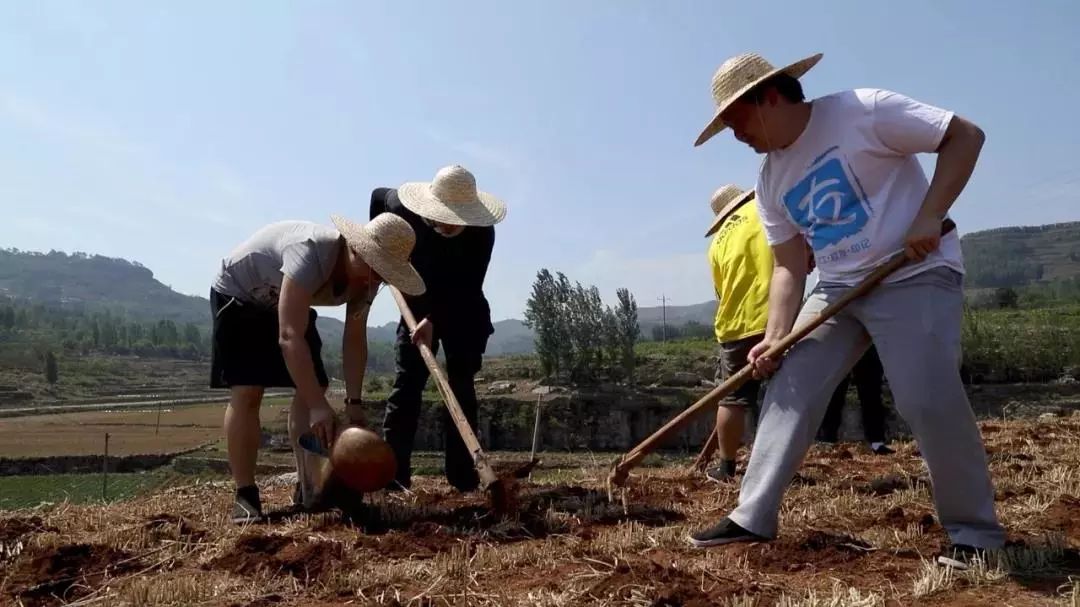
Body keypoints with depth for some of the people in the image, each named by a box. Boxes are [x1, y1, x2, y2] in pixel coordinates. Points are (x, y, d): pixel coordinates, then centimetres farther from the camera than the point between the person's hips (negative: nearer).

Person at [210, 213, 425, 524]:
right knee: (247, 391, -18)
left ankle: (311, 490, 3)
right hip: (238, 295, -6)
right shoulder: (311, 251, -42)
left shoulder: (367, 277, -18)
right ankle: (245, 497, -8)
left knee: (312, 387, -4)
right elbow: (290, 336, -46)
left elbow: (355, 339, -13)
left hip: (288, 303, 7)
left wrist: (353, 402, -21)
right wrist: (319, 406, -49)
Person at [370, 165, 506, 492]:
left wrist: (434, 320, -42)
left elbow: (467, 288, -31)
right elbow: (378, 195, 2)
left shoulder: (482, 232, -29)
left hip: (464, 312, -1)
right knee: (405, 384, -7)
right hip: (418, 307, 2)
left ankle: (463, 475, 1)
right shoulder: (404, 209, -22)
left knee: (461, 386, -3)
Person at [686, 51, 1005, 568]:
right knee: (787, 390, -1)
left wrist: (929, 217, -20)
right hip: (838, 289, 7)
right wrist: (775, 337, -6)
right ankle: (752, 518, 6)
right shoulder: (771, 182, 7)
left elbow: (965, 136, -9)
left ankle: (976, 531, 5)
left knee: (928, 401, -17)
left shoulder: (862, 110, -12)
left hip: (916, 275, -6)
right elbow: (790, 267, 6)